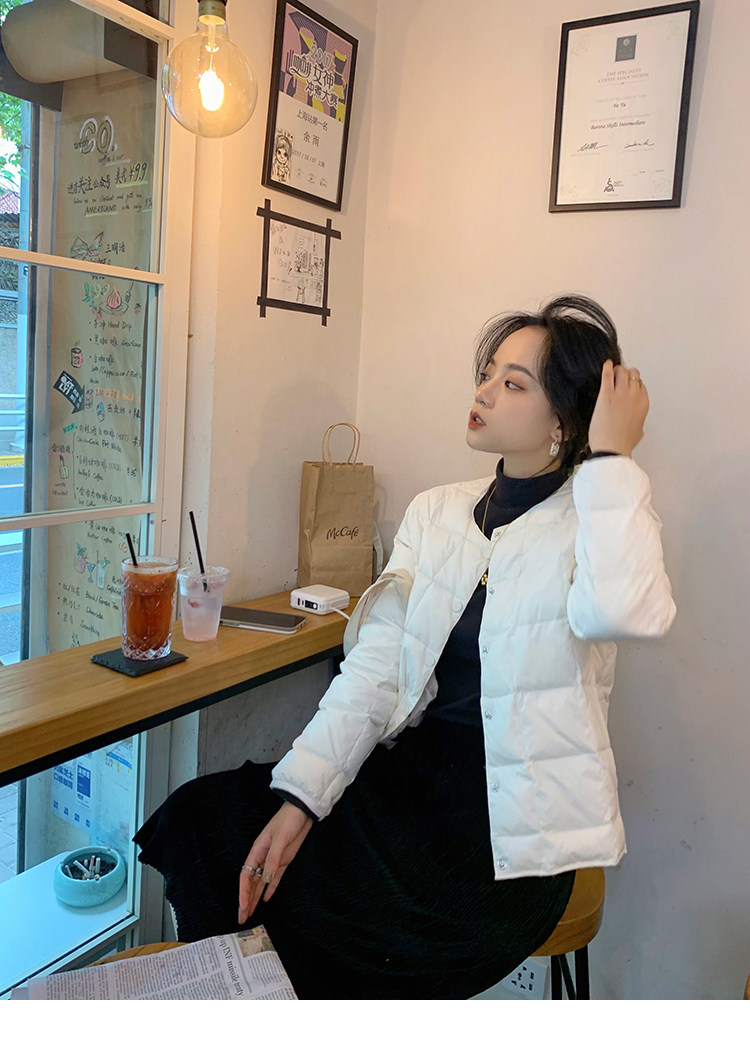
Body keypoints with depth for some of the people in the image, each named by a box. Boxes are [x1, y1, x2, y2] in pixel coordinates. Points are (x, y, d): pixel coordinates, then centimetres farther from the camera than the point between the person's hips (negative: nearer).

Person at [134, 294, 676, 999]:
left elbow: (625, 611, -32)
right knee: (200, 819, -9)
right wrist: (298, 797, -11)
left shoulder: (598, 522, -6)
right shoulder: (434, 513, 7)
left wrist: (612, 457, -20)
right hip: (408, 775, 5)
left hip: (512, 830, -4)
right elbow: (374, 670, -1)